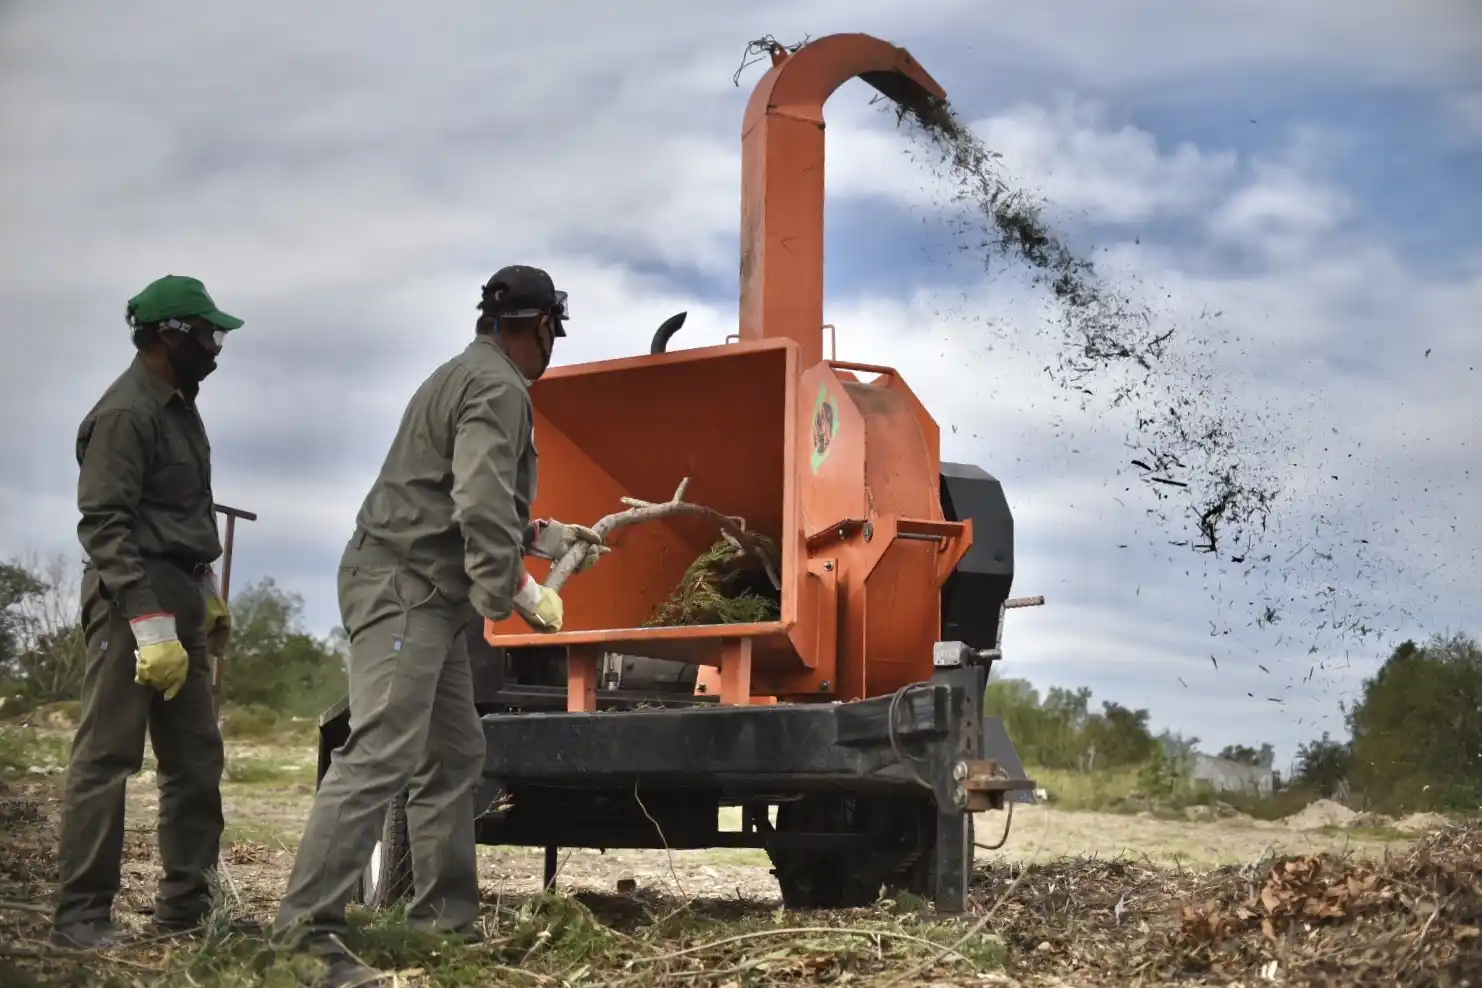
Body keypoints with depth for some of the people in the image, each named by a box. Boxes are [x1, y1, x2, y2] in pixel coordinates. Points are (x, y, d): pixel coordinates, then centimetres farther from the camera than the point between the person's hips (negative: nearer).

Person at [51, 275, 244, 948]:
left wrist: (200, 595, 20)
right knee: (106, 756, -6)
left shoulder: (177, 406, 17)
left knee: (196, 759, 10)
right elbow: (105, 525, -19)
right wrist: (147, 622, -25)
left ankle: (186, 906, 16)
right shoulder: (125, 413, -12)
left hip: (179, 600, 10)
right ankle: (80, 915, -1)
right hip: (132, 603, -10)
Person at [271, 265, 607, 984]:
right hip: (404, 588, -11)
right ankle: (305, 928, -20)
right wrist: (513, 587, -18)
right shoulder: (499, 388, -12)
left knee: (452, 760, 14)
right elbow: (481, 507, -25)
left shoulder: (468, 375, 22)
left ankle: (444, 919, 19)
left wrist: (544, 536, 35)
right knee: (380, 756, -17)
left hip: (425, 593, 11)